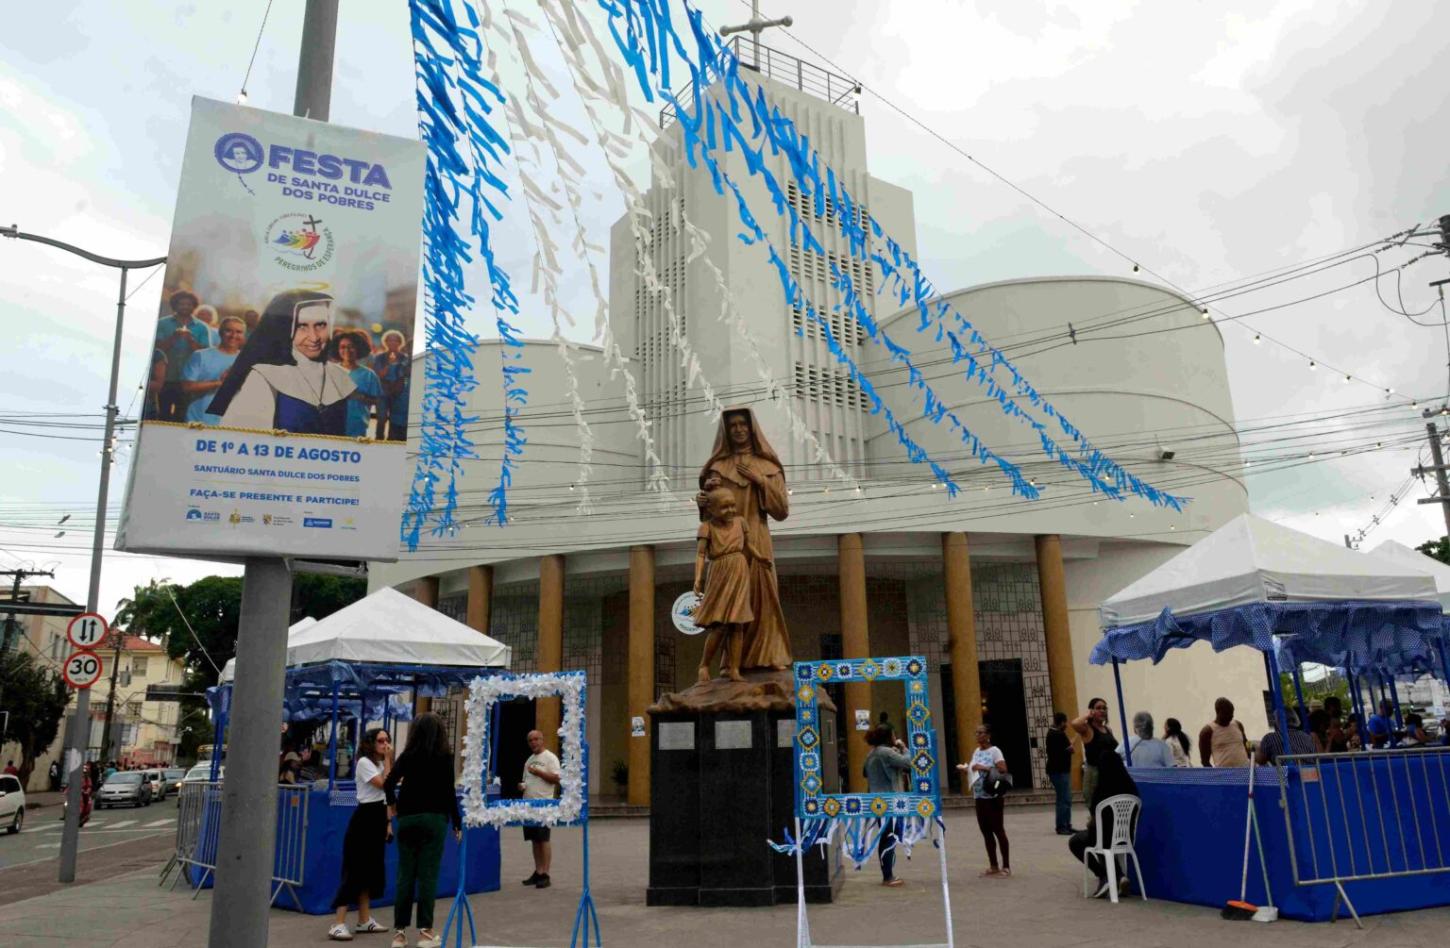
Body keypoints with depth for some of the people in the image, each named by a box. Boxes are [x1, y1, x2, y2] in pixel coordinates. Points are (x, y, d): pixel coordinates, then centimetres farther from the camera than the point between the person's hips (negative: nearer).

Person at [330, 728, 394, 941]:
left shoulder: (380, 763, 14)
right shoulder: (365, 762, -11)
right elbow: (383, 784, -23)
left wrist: (388, 822, 13)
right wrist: (387, 759, -17)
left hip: (378, 818, 9)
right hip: (364, 817, -9)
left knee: (372, 869, 11)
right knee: (354, 870, -10)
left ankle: (365, 920, 18)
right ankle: (338, 924, -10)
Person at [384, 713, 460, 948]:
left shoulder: (408, 755, 4)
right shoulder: (445, 756, -2)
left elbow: (389, 783, -4)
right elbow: (449, 792, -5)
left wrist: (392, 803, 16)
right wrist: (457, 822, 2)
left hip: (407, 817, 3)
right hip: (434, 818, -2)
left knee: (405, 874, 8)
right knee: (428, 874, 2)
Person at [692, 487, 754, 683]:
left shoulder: (740, 522, 8)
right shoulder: (707, 527, -5)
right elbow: (700, 553, -12)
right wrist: (698, 578, -22)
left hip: (740, 575, 4)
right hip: (720, 576, -4)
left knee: (737, 624, 2)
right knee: (720, 626, -4)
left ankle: (734, 669, 4)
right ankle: (704, 666, 12)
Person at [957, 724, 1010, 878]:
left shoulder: (994, 750, -9)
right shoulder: (976, 751, 12)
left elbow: (1003, 769, -20)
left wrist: (984, 768, -23)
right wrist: (966, 769, 0)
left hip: (993, 797, -7)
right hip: (979, 797, 7)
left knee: (998, 830, -1)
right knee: (986, 831, 10)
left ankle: (1006, 866, 8)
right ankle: (993, 866, 19)